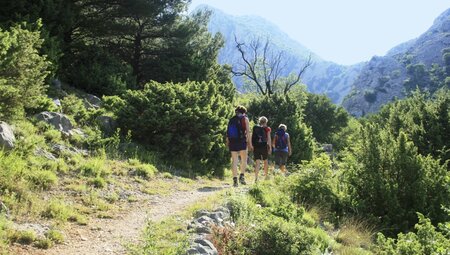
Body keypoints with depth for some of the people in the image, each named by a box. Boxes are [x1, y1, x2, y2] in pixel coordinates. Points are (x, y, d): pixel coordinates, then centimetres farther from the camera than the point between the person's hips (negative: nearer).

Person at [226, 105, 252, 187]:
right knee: (244, 160, 9)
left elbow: (228, 133, 9)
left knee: (234, 160, 3)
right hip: (242, 141, -3)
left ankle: (235, 179, -1)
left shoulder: (231, 120, 13)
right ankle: (242, 176, -5)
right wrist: (249, 143, -5)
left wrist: (228, 142, 13)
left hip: (232, 142, 3)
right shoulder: (245, 119, 2)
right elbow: (248, 131, -5)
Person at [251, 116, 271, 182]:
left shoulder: (255, 128, 10)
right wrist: (270, 147, 1)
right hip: (264, 146, -2)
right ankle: (266, 176, 27)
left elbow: (252, 137, 7)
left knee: (257, 162, -1)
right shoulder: (267, 128, 3)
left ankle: (256, 178, -13)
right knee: (265, 161, 17)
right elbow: (269, 138, -2)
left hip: (256, 146, 2)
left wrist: (252, 146, 11)